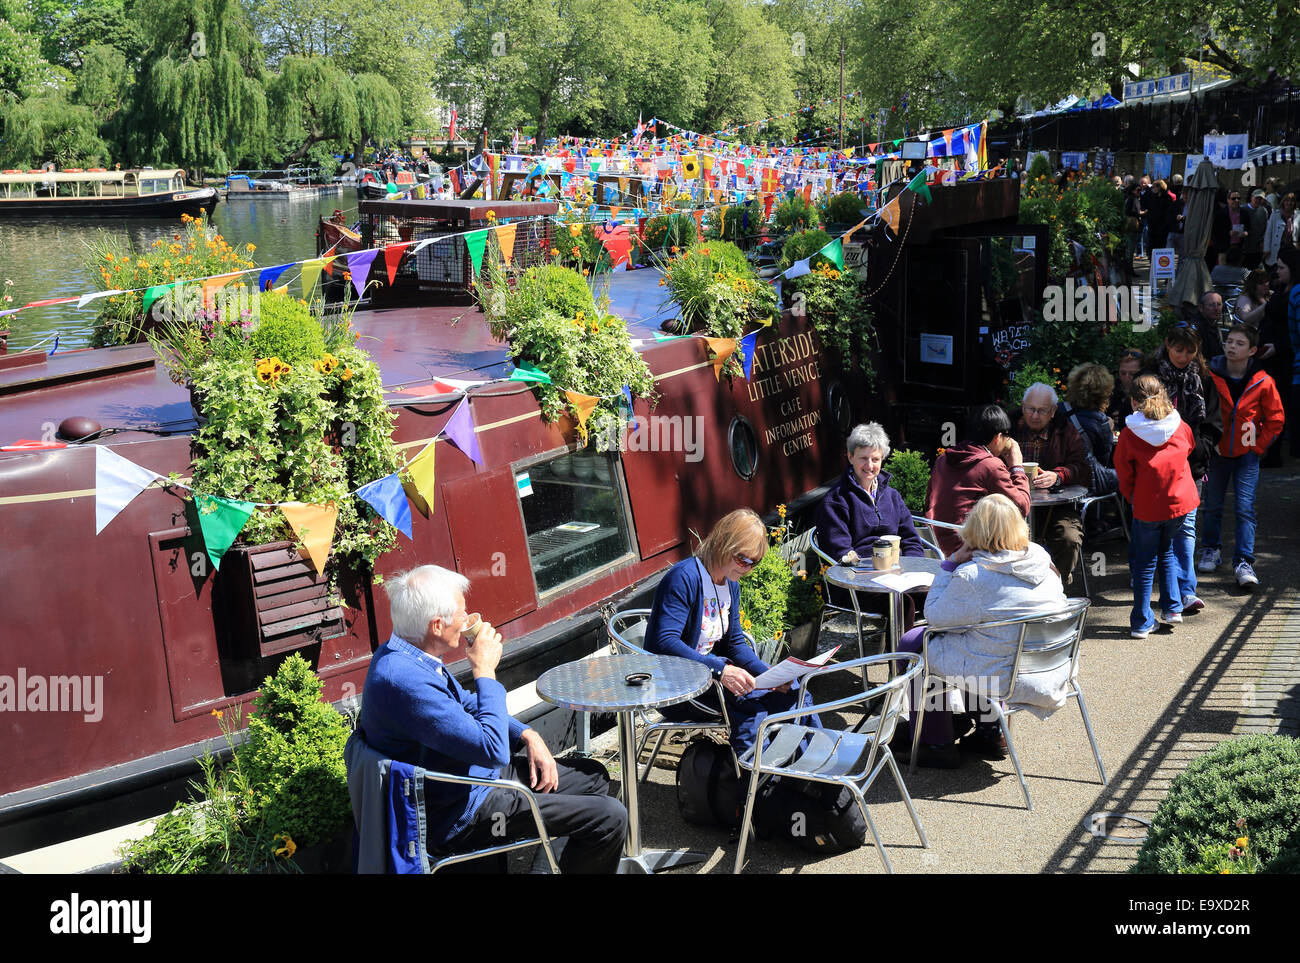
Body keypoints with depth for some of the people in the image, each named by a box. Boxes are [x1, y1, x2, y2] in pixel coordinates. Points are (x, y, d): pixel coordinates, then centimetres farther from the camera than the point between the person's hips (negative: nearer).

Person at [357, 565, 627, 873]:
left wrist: (528, 735, 5)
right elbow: (494, 750, -31)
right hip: (461, 814, -10)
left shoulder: (405, 655, 2)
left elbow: (465, 705, 18)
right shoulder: (405, 680, -32)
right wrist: (485, 672, -20)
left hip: (474, 775, 10)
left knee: (593, 777, 18)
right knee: (609, 818, -11)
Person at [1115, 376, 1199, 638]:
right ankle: (1172, 608, 22)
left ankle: (1141, 623, 9)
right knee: (1166, 552, 24)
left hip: (1148, 506, -3)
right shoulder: (1181, 427, -3)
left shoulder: (1129, 434, -12)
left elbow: (1124, 474, -3)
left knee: (1144, 562, 8)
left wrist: (1132, 498, 14)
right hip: (1181, 501, 3)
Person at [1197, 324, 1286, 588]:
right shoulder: (1210, 376, -7)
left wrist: (1258, 446, -3)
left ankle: (1244, 562, -4)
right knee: (1212, 505, 11)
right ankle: (1210, 550, 31)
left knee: (1245, 508, -7)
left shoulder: (1262, 383, -8)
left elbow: (1275, 419, 2)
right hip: (1216, 451, 1)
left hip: (1247, 454, -1)